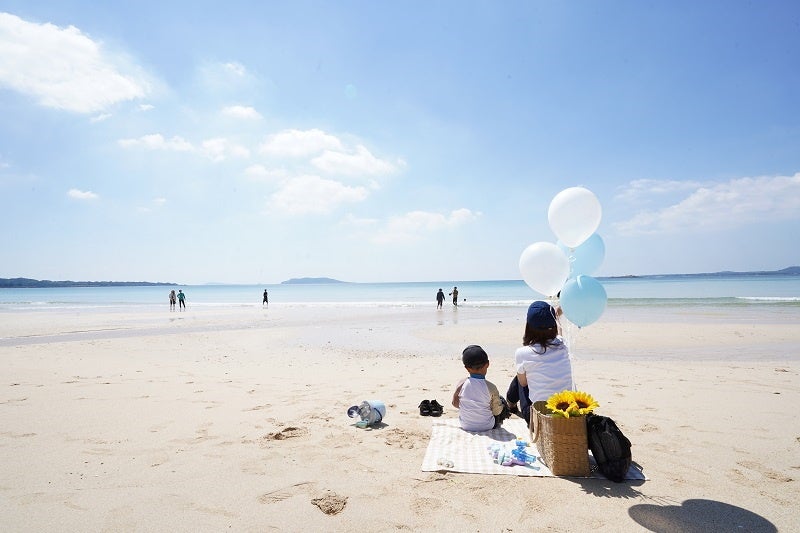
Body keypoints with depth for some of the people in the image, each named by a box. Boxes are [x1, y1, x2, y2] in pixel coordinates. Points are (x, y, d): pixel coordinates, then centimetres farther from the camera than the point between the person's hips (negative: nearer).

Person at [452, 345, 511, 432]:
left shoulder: (461, 384, -16)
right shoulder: (491, 387, -22)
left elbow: (455, 403, -4)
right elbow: (497, 412, -11)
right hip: (487, 426, -3)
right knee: (501, 400, 21)